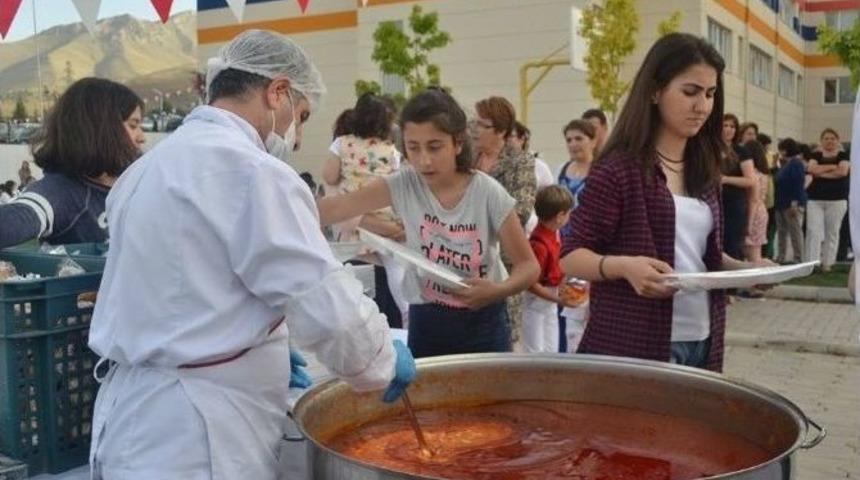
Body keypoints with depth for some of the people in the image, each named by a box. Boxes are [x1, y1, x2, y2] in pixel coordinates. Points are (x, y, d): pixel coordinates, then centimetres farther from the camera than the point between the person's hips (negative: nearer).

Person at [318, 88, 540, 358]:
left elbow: (528, 265, -10)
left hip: (483, 325, -1)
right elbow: (336, 208, -17)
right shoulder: (403, 185, -10)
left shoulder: (489, 194, -15)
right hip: (426, 324, 2)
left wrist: (498, 291, -29)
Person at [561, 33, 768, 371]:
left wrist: (743, 268, 0)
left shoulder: (703, 169, 10)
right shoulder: (619, 168, -10)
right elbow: (570, 256, -10)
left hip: (701, 344, 7)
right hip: (633, 346, -6)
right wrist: (623, 266, -28)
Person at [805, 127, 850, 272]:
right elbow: (812, 169, -10)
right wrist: (832, 166, -7)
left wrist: (821, 173, -9)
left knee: (832, 232, 4)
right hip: (815, 199, 1)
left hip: (837, 199, -1)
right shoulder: (816, 155, 10)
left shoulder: (843, 155, 4)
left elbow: (842, 172, -13)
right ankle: (811, 263, -9)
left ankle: (827, 263, 12)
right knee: (813, 231, -7)